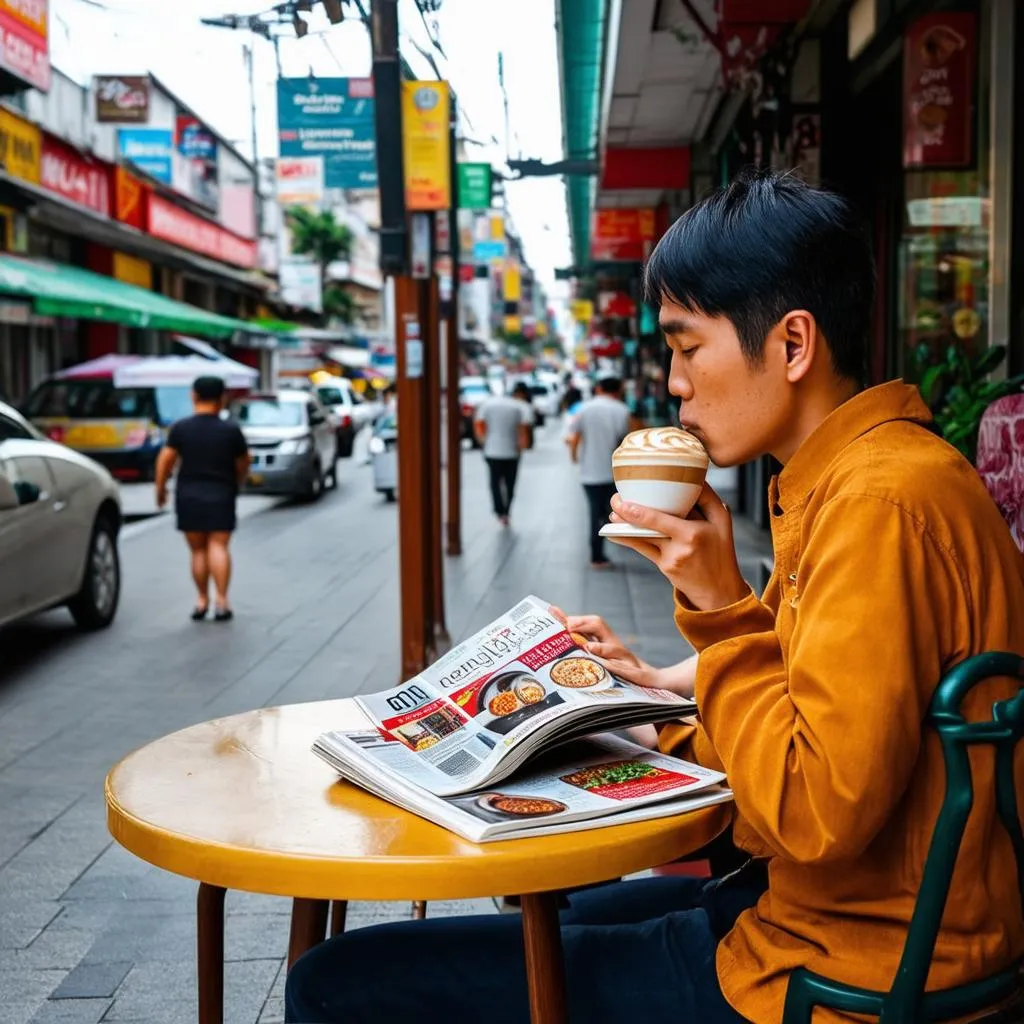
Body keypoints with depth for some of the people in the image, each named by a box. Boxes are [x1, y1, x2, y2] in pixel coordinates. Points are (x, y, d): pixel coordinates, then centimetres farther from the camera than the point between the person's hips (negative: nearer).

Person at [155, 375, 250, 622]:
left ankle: (202, 601, 8)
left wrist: (160, 489, 4)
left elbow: (165, 459, -8)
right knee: (218, 547, -2)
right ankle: (222, 602, -12)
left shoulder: (180, 428, -3)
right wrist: (237, 484, 25)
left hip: (189, 495, 1)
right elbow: (243, 463, 6)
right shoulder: (231, 430, -2)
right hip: (221, 495, -1)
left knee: (198, 550, 9)